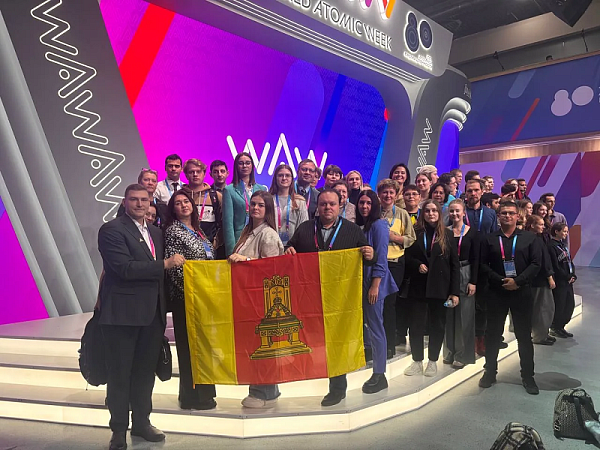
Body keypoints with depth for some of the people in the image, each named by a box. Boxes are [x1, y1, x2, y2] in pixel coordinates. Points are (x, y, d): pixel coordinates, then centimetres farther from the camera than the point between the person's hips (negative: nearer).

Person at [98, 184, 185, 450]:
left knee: (146, 371, 16)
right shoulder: (112, 230, -9)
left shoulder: (155, 232, 15)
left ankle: (141, 422, 31)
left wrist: (163, 308, 10)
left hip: (152, 313, 7)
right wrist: (165, 264, -18)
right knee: (120, 374, 6)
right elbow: (125, 268, -20)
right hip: (123, 314, -6)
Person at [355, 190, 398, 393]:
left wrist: (375, 285, -20)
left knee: (375, 327, -4)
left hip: (374, 282, -8)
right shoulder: (359, 225, 13)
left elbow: (380, 258, -15)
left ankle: (379, 376, 5)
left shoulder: (378, 225, -10)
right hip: (360, 281, 8)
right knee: (362, 324, 15)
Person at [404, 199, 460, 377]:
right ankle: (417, 361, 18)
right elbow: (407, 257, 7)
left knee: (437, 325, 9)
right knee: (415, 324, 4)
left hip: (440, 287, -1)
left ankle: (433, 361, 24)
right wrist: (417, 265, -14)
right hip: (418, 286, 1)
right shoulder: (415, 233, 4)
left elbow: (454, 265, -1)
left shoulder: (447, 234, 1)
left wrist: (454, 291, -6)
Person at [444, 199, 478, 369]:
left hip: (465, 275, -2)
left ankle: (462, 354, 11)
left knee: (464, 315, 2)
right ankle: (451, 351, 19)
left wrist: (473, 282, -9)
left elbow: (475, 259, -3)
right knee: (449, 315, 8)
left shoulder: (472, 232, -1)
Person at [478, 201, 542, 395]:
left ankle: (528, 376, 19)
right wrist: (500, 281, -13)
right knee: (493, 334, 7)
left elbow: (536, 263, -4)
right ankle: (490, 372, 20)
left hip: (522, 292, -1)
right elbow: (483, 264, 0)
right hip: (496, 292, 1)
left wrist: (517, 281, -14)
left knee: (524, 335, 7)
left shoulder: (530, 238, 4)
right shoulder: (489, 239, 6)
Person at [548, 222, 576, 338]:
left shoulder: (563, 245, 13)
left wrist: (573, 276, 1)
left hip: (568, 281, 9)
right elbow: (555, 266, -17)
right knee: (559, 305, -1)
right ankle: (554, 329, 13)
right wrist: (567, 277, -11)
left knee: (570, 304, 11)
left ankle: (561, 327, 23)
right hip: (559, 281, -9)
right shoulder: (551, 246, -14)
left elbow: (570, 262, 15)